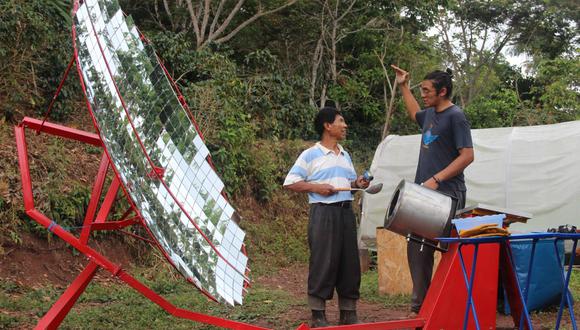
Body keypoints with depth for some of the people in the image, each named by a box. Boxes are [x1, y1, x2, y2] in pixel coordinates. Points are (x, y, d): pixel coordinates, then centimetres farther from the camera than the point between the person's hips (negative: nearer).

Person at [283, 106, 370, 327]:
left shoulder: (345, 156, 18)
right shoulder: (310, 155, -3)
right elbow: (290, 183, -6)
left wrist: (358, 183, 5)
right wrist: (316, 187, -16)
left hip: (346, 211, 7)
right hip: (323, 212, -6)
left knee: (350, 262, 7)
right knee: (323, 263, -4)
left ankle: (348, 313, 18)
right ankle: (318, 315, 6)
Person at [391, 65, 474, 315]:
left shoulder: (455, 117, -9)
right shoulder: (429, 114, 15)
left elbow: (467, 155, -16)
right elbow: (414, 113, 40)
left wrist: (436, 179, -21)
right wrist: (404, 86, 35)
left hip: (447, 196, -8)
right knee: (417, 250, 8)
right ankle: (419, 306, 15)